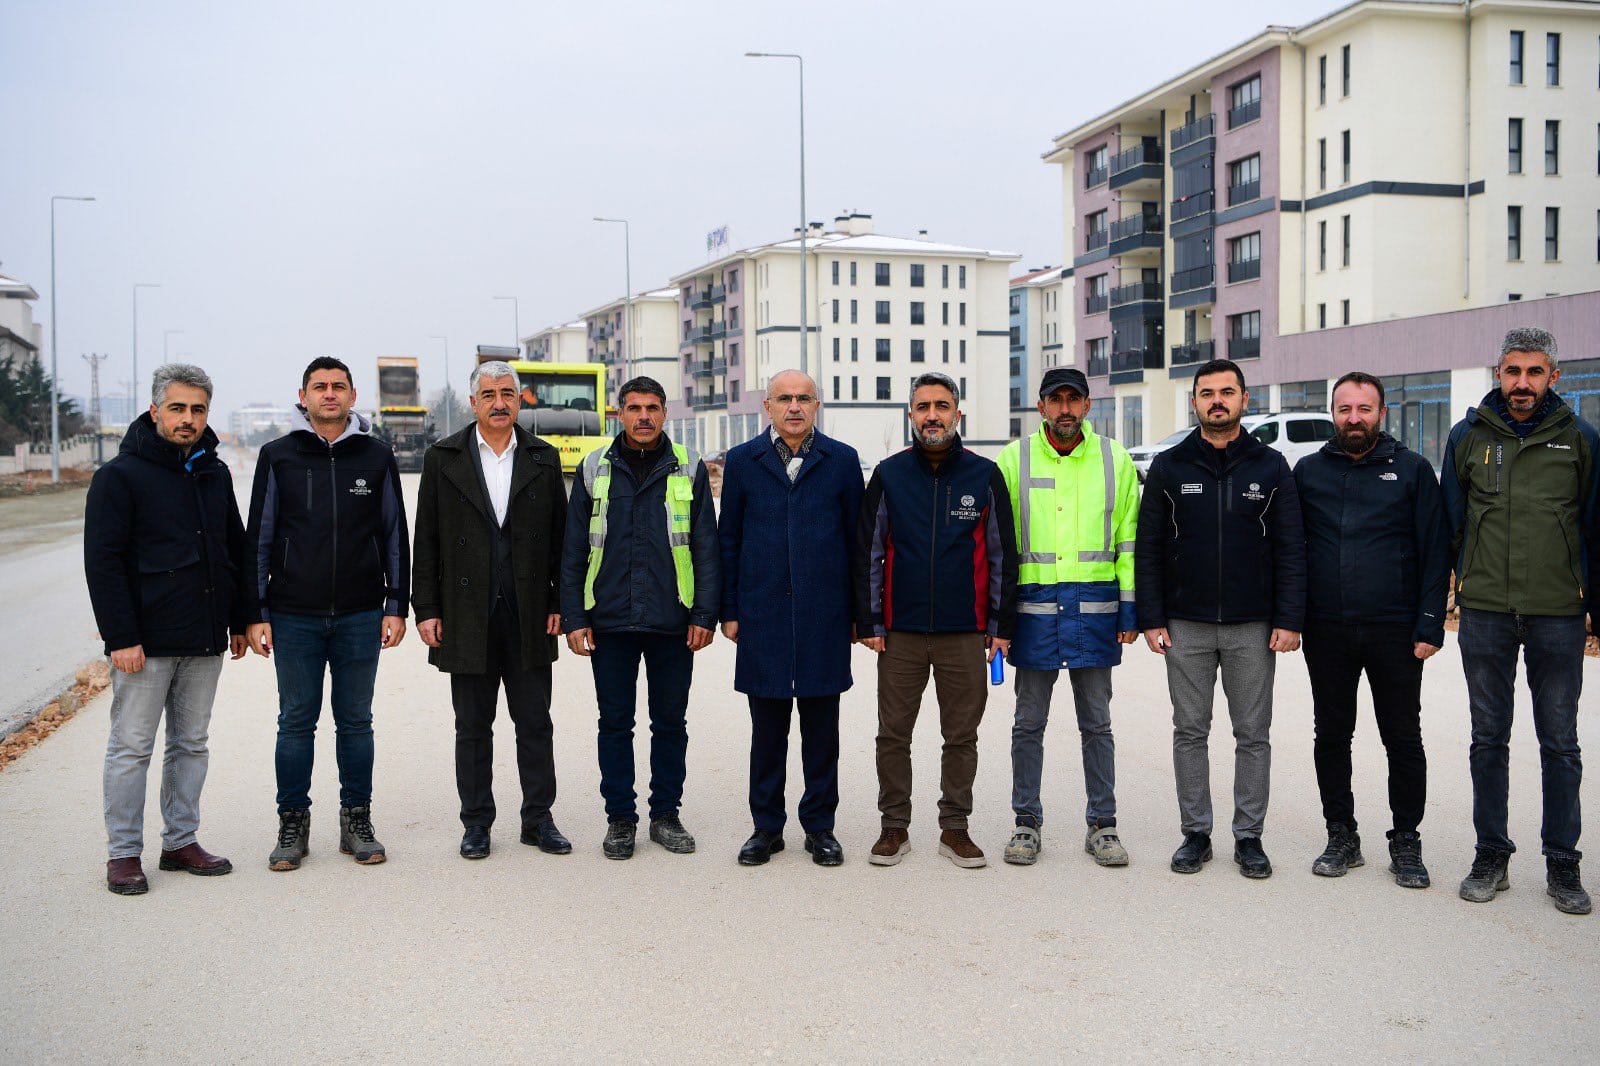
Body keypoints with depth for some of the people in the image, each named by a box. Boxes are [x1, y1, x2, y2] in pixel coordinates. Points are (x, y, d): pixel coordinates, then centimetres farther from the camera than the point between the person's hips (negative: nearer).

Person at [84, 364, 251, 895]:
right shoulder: (120, 475, -6)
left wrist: (240, 621, 14)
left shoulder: (215, 474, 12)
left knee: (191, 744, 12)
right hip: (145, 641, -6)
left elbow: (235, 549, 19)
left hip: (205, 641, 6)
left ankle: (181, 840, 22)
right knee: (131, 747, 1)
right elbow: (103, 561, -11)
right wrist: (120, 636, -17)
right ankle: (124, 852, 11)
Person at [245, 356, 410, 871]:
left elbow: (395, 536, 9)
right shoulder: (278, 457, 4)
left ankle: (357, 822, 17)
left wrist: (396, 607, 3)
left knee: (355, 721, 7)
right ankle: (293, 824, 16)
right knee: (296, 722, 5)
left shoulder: (376, 457, 5)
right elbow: (259, 537, 5)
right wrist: (256, 613, 0)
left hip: (360, 616, 1)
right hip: (294, 616, 0)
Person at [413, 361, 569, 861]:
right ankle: (476, 823, 18)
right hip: (466, 617, -1)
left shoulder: (544, 459, 6)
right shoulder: (443, 459, 4)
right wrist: (426, 609, -2)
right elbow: (426, 540, 3)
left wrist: (560, 604, 1)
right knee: (472, 726, 8)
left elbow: (560, 536, 7)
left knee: (535, 722, 6)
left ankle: (539, 819, 17)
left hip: (529, 616, 1)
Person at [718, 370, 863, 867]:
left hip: (824, 616, 0)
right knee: (767, 727, 7)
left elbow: (856, 539, 6)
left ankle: (820, 826, 19)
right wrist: (729, 610, 4)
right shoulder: (742, 461, 6)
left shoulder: (842, 460, 4)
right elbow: (728, 540, 8)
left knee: (821, 725, 6)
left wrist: (859, 611, 3)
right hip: (762, 615, 1)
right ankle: (767, 827, 19)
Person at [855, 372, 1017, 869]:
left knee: (962, 737, 7)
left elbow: (1002, 555, 6)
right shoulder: (888, 475, 3)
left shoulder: (985, 475, 3)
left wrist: (1000, 625, 3)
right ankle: (895, 827, 19)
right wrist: (869, 621, 0)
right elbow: (867, 552, 6)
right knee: (893, 735, 6)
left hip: (965, 634, 0)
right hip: (900, 634, 0)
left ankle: (954, 828, 20)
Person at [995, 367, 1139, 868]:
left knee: (1096, 723, 9)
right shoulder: (1014, 459, 3)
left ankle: (1102, 825, 19)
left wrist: (1130, 606, 1)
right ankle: (1027, 823, 18)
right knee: (1029, 722, 6)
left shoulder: (1114, 459, 6)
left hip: (1095, 605, 1)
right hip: (1033, 604, 0)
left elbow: (1129, 539, 7)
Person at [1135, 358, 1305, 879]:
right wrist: (1151, 619, -4)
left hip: (1252, 629, 0)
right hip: (1185, 627, 1)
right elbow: (1148, 548, 3)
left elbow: (1290, 549, 1)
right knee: (1189, 732, 6)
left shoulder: (1270, 467, 3)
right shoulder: (1169, 467, 4)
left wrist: (1289, 620, -7)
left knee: (1253, 735, 6)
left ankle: (1249, 836, 17)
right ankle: (1196, 833, 17)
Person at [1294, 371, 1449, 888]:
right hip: (1326, 632, 2)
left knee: (1403, 739, 5)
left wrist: (1430, 625, -7)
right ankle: (1342, 836, 21)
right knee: (1332, 737, 9)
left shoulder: (1412, 470, 3)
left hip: (1394, 631, -2)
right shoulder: (1309, 471, 8)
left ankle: (1406, 842, 17)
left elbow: (1435, 551, 1)